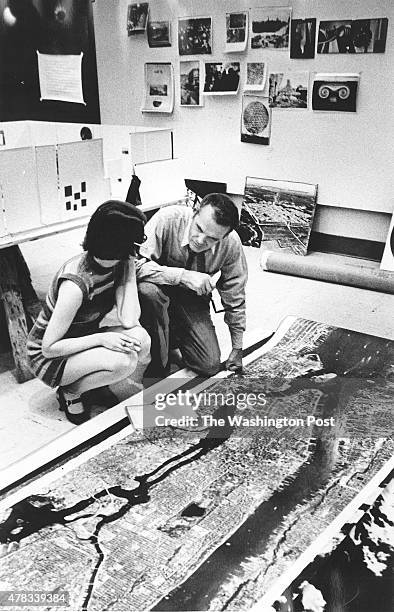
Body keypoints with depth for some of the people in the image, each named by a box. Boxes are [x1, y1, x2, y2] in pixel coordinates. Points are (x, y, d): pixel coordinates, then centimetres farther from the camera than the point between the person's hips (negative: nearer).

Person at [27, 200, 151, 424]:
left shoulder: (117, 265, -9)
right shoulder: (76, 284, -32)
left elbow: (129, 321, -19)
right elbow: (50, 347, -25)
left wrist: (130, 268, -22)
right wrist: (101, 338, -33)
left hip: (82, 343, 7)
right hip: (47, 358, -7)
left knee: (139, 338, -20)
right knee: (123, 361, -30)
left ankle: (96, 384, 6)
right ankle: (70, 393, -3)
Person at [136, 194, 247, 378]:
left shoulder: (231, 244, -20)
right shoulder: (168, 218, -29)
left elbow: (234, 299, -8)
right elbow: (136, 263, -36)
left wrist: (237, 349, -1)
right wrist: (183, 275, -44)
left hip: (194, 300, 2)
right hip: (160, 289, -2)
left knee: (210, 366, -12)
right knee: (148, 289, -37)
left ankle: (176, 333, 20)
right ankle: (157, 364, -15)